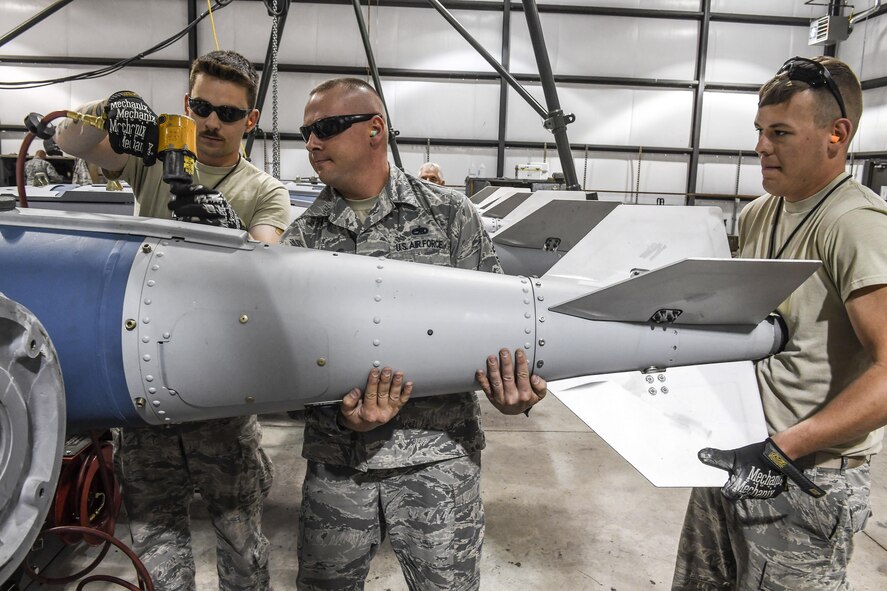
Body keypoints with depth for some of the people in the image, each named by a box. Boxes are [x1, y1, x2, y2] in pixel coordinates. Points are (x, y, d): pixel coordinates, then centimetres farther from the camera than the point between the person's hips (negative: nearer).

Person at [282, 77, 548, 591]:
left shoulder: (450, 215, -1)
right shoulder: (302, 239, 5)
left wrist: (514, 384, -18)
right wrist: (340, 413, -16)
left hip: (437, 455, -2)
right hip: (336, 460, 3)